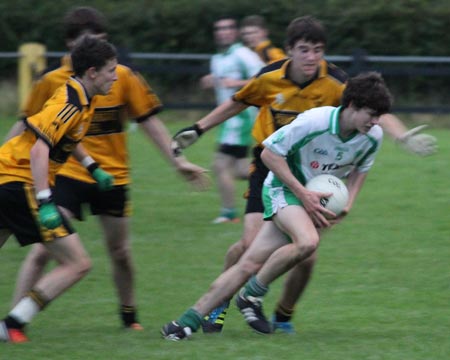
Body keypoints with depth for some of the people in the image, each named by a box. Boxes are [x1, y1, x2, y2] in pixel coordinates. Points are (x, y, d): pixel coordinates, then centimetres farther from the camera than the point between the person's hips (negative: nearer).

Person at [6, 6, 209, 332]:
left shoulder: (124, 77, -3)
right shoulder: (53, 81, -4)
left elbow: (149, 121, 3)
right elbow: (27, 126, 7)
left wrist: (178, 161, -2)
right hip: (66, 174, -2)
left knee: (120, 253, 10)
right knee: (43, 249, -13)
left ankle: (129, 314, 32)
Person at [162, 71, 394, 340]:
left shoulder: (373, 136, -8)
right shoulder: (314, 122, -26)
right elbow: (269, 153, -16)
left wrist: (347, 205, -1)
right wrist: (304, 194, -20)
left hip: (316, 199, 5)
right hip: (284, 188, -5)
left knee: (251, 264, -6)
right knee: (307, 242, -34)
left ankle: (189, 321, -2)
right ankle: (252, 295, -12)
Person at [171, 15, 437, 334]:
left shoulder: (334, 83, -15)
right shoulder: (270, 78, -10)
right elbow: (237, 103, 9)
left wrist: (405, 137, -38)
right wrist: (198, 129, 13)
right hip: (269, 166, 0)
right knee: (252, 243, -15)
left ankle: (283, 316, 19)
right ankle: (219, 305, 10)